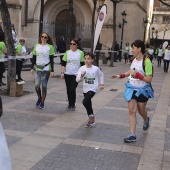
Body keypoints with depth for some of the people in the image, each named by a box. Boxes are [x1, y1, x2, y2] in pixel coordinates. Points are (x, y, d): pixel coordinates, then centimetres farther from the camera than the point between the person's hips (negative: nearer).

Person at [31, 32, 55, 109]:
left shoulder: (50, 47, -1)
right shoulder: (36, 46, 9)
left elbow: (52, 60, -2)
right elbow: (34, 58, 12)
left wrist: (52, 70, -7)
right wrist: (32, 68, 6)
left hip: (46, 69, -3)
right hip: (38, 68, 3)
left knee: (44, 86, 0)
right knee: (36, 85, -6)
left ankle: (42, 102, 14)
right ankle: (39, 98, 22)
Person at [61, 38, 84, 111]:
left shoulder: (80, 53, -1)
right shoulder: (67, 52, 5)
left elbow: (82, 64, 3)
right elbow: (63, 63, 7)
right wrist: (62, 72, -1)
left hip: (76, 75, -3)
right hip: (67, 74, 3)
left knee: (72, 89, -12)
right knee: (68, 90, 8)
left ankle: (73, 105, 5)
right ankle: (70, 104, 22)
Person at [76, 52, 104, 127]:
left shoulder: (96, 69, -11)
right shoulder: (82, 68, -7)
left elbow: (101, 75, 11)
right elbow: (77, 80, -12)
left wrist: (102, 83, 11)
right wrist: (82, 75, -29)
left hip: (92, 89, -4)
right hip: (85, 89, 4)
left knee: (85, 101, -23)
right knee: (88, 104, 15)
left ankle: (91, 115, 1)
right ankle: (91, 120, 33)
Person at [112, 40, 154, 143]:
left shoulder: (146, 61, -20)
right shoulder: (134, 60, 1)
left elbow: (149, 79, -22)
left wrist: (136, 74, -29)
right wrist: (120, 76, 12)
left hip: (143, 90, -5)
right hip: (132, 88, 5)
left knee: (141, 110, 15)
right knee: (132, 111, -3)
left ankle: (146, 120, 51)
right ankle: (132, 135, 0)